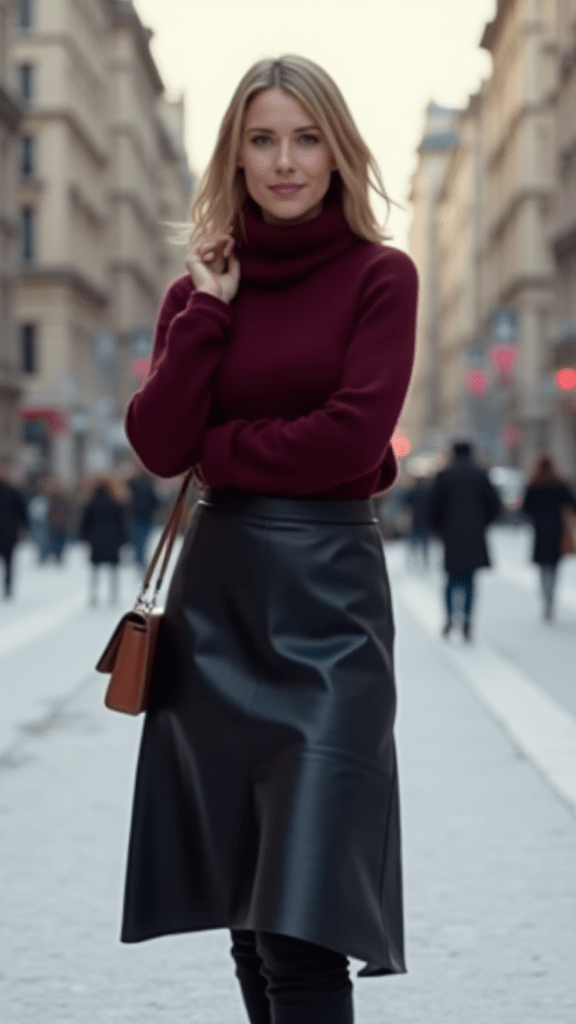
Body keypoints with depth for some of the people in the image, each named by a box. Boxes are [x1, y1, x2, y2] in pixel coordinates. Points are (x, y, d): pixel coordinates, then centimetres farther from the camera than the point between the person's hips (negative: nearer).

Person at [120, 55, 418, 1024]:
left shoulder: (380, 276, -2)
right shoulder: (200, 287, 10)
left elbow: (351, 439, -13)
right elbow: (157, 443, -2)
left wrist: (217, 449, -3)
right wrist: (208, 309, -6)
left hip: (327, 588, -5)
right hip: (215, 589, 5)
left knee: (303, 918, -11)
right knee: (244, 903, 12)